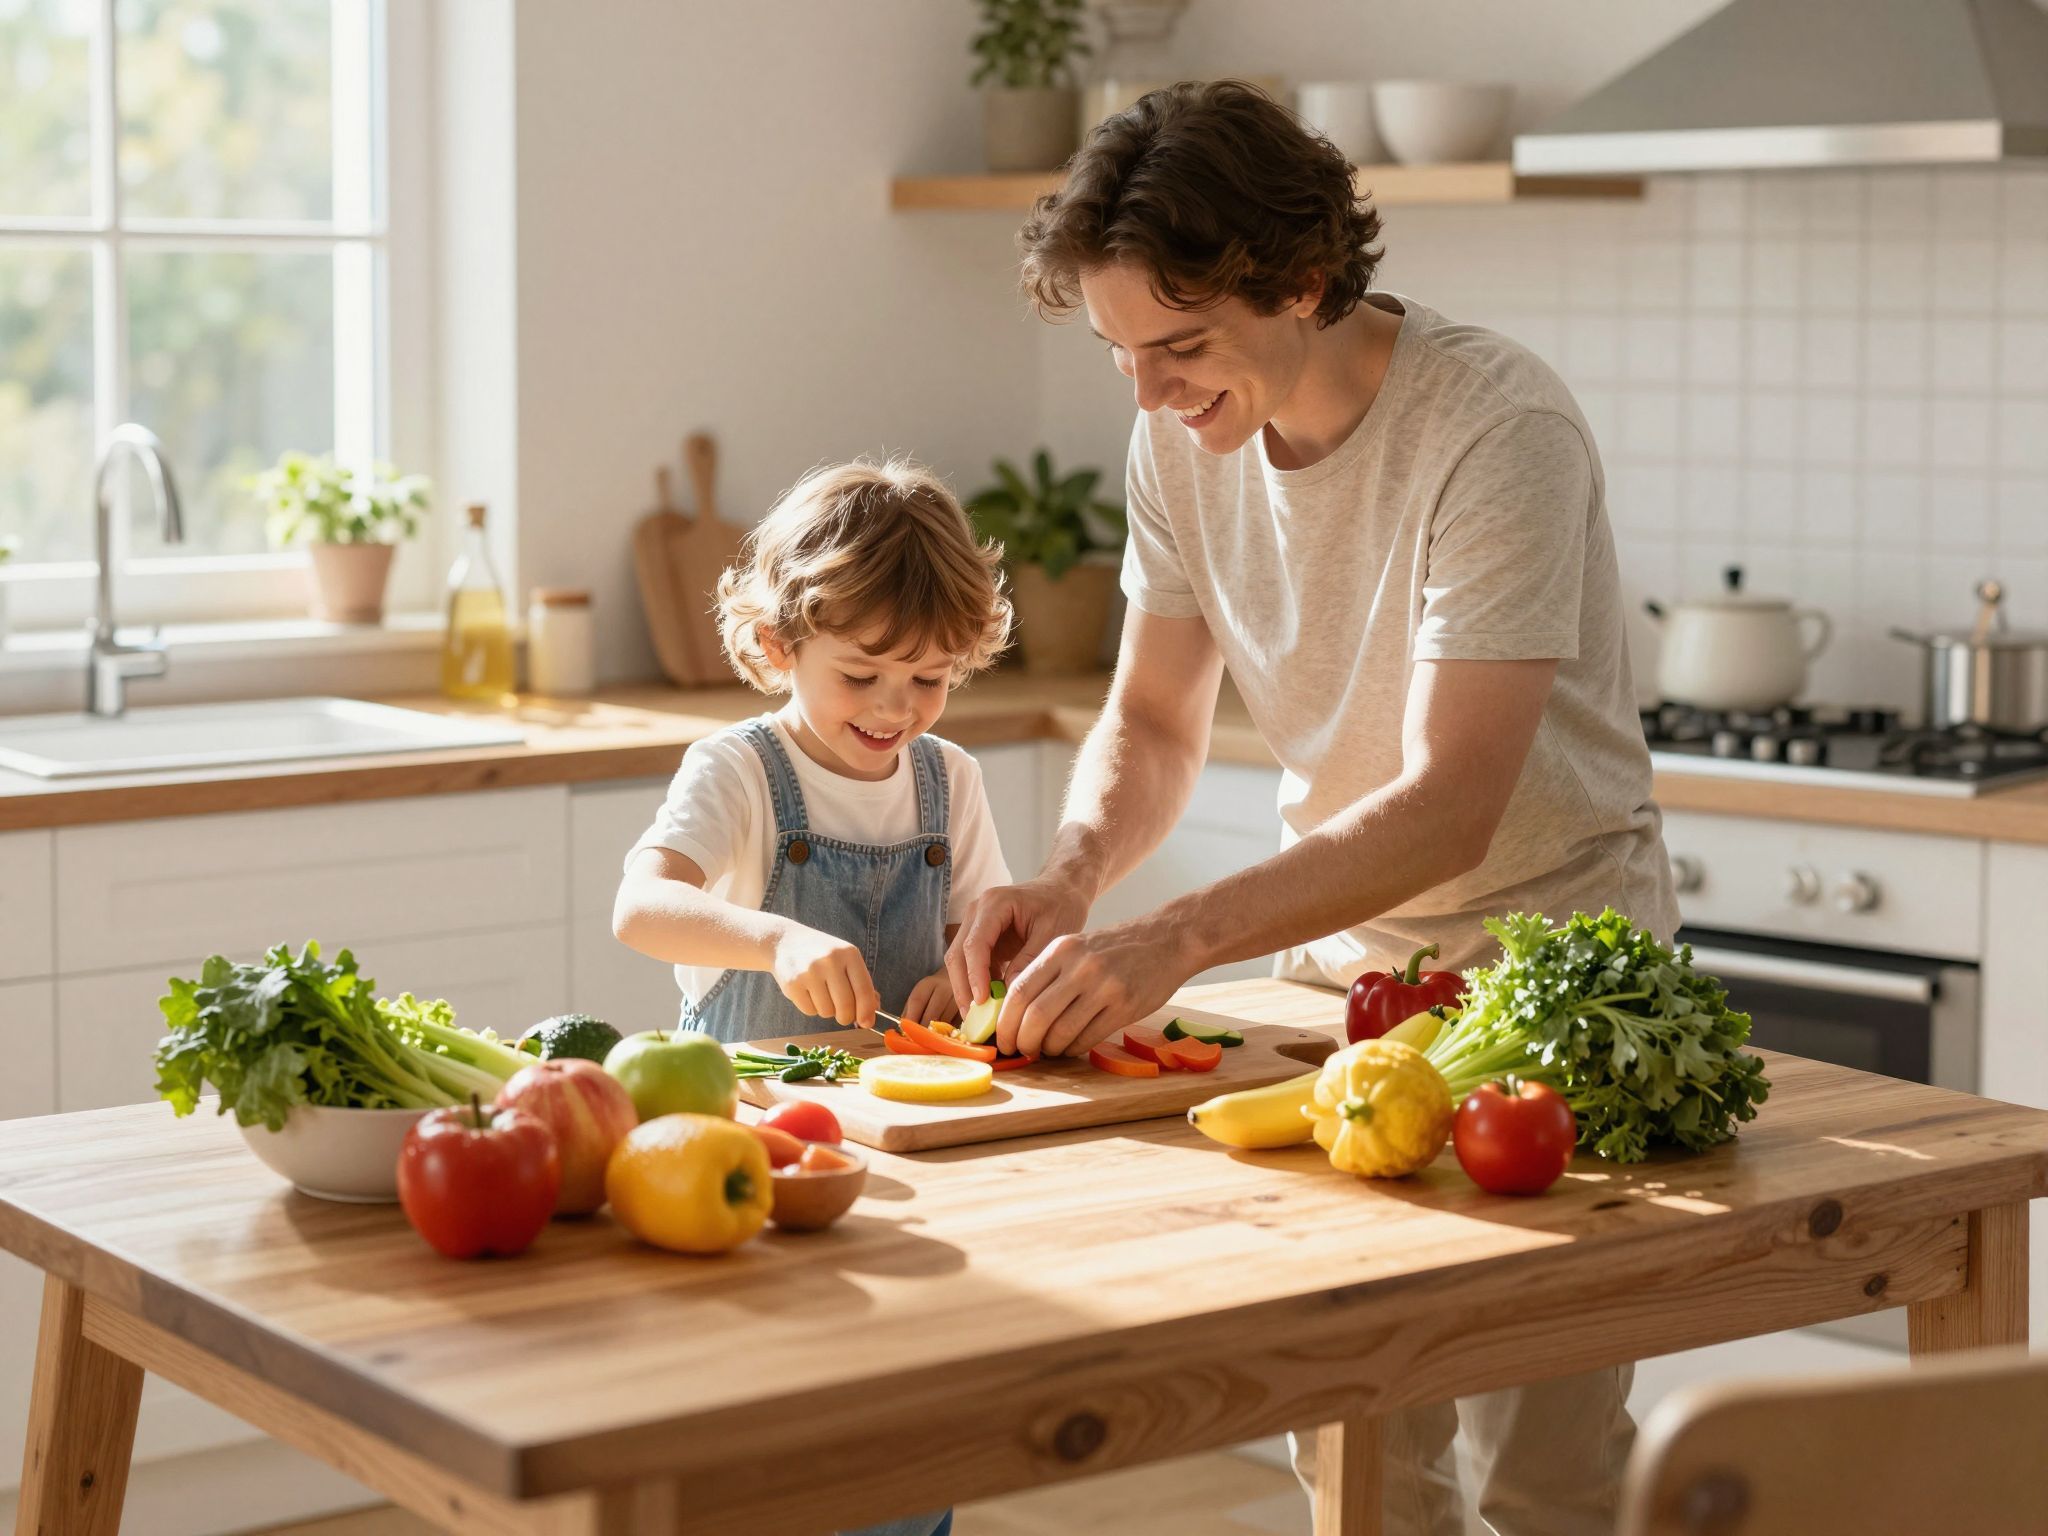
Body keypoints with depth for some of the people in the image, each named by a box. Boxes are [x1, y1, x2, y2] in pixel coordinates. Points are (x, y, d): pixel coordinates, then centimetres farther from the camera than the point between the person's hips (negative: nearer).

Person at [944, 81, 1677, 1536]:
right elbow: (1155, 720, 3)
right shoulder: (1184, 433, -5)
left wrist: (1175, 940, -39)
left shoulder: (1499, 430, -25)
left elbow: (1446, 809, -30)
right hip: (1342, 943, 5)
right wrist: (1073, 874, -18)